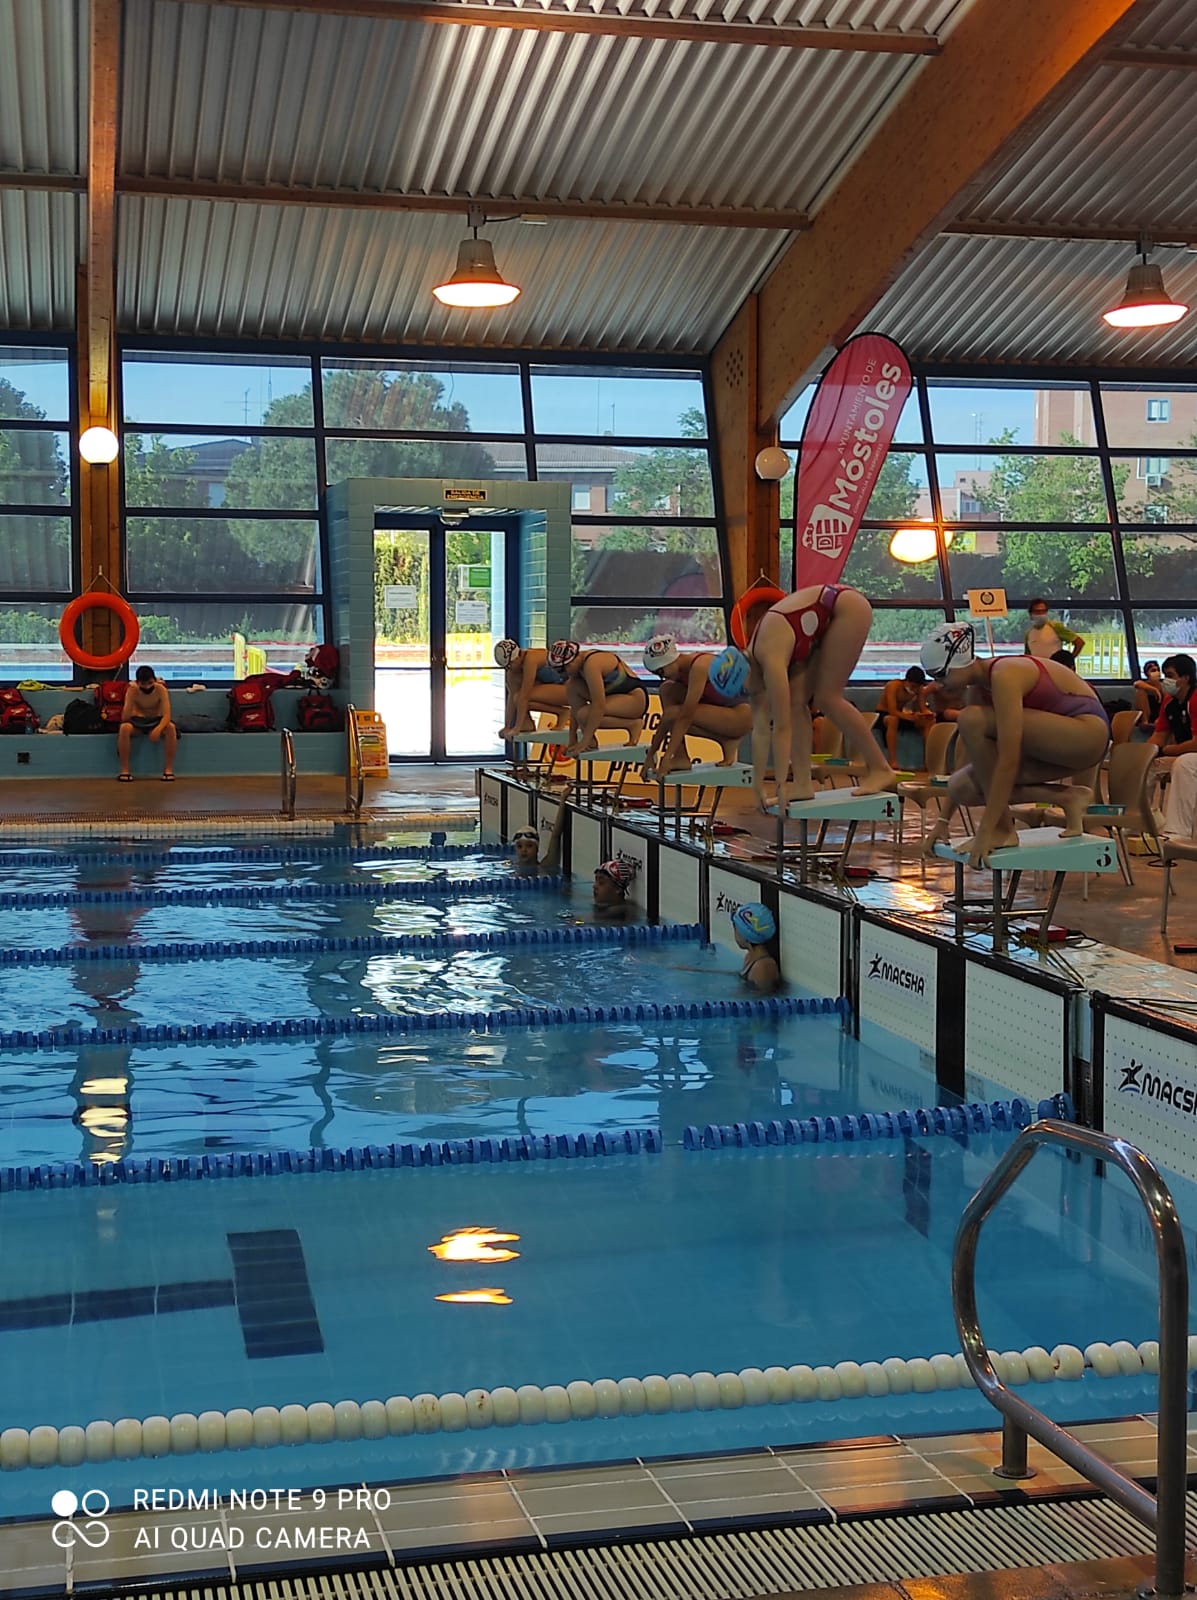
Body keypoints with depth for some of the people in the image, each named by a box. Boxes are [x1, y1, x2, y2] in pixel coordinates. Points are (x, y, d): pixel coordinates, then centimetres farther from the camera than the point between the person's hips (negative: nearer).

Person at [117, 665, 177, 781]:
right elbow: (125, 718, -25)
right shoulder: (132, 691, -19)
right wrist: (131, 695, -36)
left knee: (170, 728, -34)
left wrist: (158, 729, -48)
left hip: (156, 720, 0)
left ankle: (168, 769, -24)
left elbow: (167, 715, -28)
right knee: (124, 727, -34)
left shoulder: (160, 689, -20)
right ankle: (124, 770, -25)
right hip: (138, 721, 0)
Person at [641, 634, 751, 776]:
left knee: (674, 714, -21)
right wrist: (650, 755, 5)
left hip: (742, 713, -9)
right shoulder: (681, 671, 3)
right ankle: (680, 756, -6)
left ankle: (728, 741, -5)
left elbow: (686, 716, -27)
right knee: (667, 690, -3)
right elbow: (665, 719, 7)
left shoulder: (699, 666, -23)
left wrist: (667, 757, -28)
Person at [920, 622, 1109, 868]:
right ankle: (1066, 797, 2)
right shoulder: (978, 687, 3)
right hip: (1057, 744, 9)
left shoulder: (1004, 676, -24)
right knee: (962, 787, -5)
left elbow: (1009, 761, -30)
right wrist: (943, 821, 10)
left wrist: (985, 831, -29)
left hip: (1087, 732, -9)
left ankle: (1002, 830, -16)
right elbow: (971, 754, 10)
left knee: (973, 720, -25)